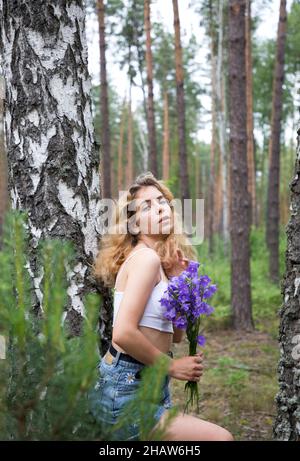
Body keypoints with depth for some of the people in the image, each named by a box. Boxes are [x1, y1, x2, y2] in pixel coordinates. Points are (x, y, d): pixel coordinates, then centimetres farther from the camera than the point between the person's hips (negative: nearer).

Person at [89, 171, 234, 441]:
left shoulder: (163, 263, 12)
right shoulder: (146, 257, -16)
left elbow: (176, 336, 11)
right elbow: (123, 333, -26)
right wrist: (171, 366, -13)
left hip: (147, 387, 9)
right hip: (125, 391, -9)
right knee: (221, 437, -10)